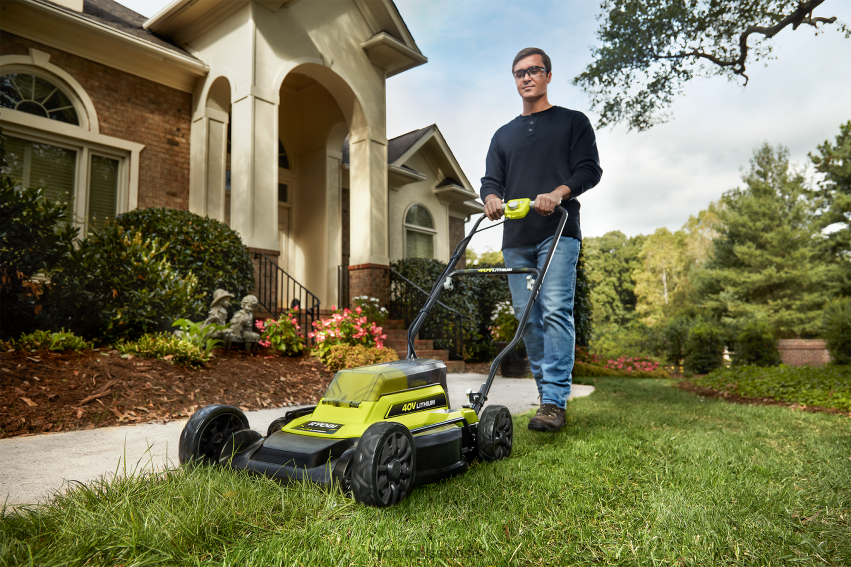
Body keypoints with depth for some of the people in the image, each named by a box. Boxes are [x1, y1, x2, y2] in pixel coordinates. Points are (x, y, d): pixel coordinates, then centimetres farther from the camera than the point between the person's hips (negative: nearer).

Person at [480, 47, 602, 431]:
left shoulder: (573, 122, 15)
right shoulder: (504, 134, 26)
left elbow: (589, 169, 3)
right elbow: (491, 179, 17)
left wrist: (558, 193, -16)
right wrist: (491, 198, -7)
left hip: (558, 232, -4)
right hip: (516, 240, 4)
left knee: (555, 312, -16)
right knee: (527, 319, 1)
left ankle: (554, 402, -15)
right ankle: (548, 394, 10)